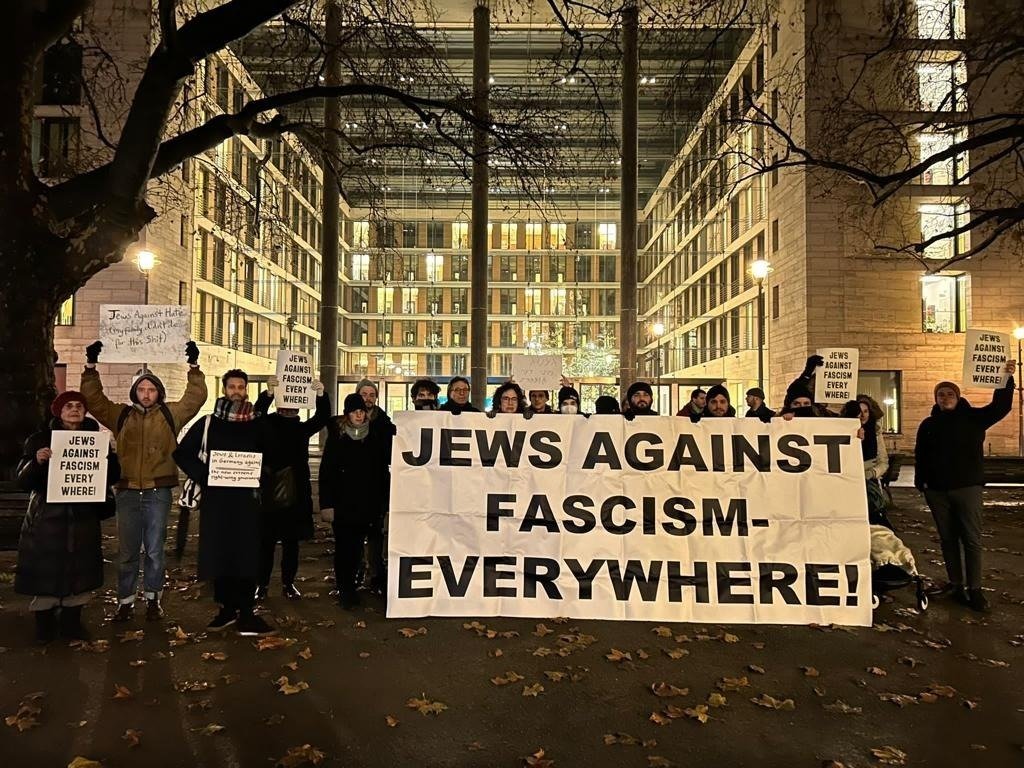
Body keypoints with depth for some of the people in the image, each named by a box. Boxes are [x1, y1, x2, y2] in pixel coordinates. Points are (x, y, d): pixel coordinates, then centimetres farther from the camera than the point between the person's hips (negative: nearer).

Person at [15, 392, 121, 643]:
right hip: (48, 518, -2)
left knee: (80, 571, 7)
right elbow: (23, 481, -4)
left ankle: (71, 621, 23)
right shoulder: (40, 440, 1)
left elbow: (112, 477, 3)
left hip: (84, 518, 2)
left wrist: (109, 454, -16)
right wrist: (37, 461, -23)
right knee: (46, 571, 2)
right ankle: (44, 624, 21)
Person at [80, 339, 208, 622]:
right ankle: (125, 601, 20)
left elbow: (196, 397, -1)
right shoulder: (121, 415, 9)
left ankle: (153, 599, 20)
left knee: (155, 551, 7)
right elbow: (93, 399, 9)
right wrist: (91, 367, 1)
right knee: (127, 551, 9)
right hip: (127, 492, 2)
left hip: (158, 493, -1)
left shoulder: (170, 414, 4)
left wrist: (194, 366, -7)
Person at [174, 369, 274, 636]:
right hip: (216, 497, 1)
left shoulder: (258, 424, 5)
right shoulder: (208, 423, 5)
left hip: (247, 497, 0)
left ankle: (245, 614, 4)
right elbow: (182, 453, 8)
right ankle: (226, 608, 18)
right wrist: (202, 476, -4)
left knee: (247, 555, -2)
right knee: (218, 554, 4)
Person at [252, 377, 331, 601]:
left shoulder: (302, 428, 8)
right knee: (266, 543, 4)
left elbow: (322, 417, -7)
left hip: (295, 497, 2)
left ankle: (288, 583, 21)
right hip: (269, 496, -2)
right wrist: (269, 392, -36)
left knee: (291, 543, 10)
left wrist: (321, 395, -25)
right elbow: (258, 412, -17)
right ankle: (262, 584, 15)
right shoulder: (268, 425, 3)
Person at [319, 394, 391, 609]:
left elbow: (382, 473, 8)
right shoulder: (336, 439, 0)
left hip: (367, 506, 2)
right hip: (342, 505, -2)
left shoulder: (374, 439, 6)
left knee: (356, 549, 8)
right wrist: (326, 504, -10)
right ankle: (345, 592, 15)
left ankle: (350, 589, 23)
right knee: (344, 549, 3)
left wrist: (382, 504, 3)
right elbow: (326, 473, -3)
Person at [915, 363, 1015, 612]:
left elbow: (1000, 406, -12)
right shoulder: (928, 425, 7)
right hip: (937, 490, 3)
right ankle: (955, 584, 19)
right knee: (947, 538, 10)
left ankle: (974, 589, 5)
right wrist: (920, 482, 3)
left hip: (967, 487, -2)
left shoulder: (973, 418, 1)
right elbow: (920, 457, 9)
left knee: (971, 538, -1)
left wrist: (1006, 379, -21)